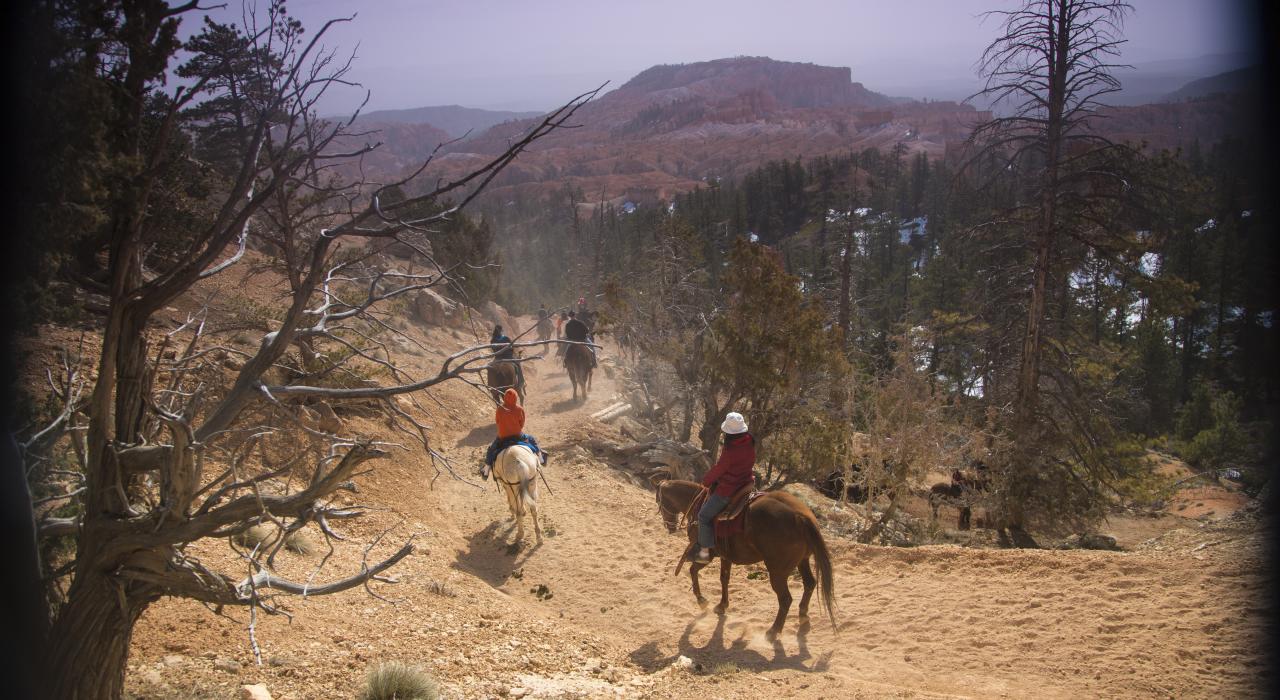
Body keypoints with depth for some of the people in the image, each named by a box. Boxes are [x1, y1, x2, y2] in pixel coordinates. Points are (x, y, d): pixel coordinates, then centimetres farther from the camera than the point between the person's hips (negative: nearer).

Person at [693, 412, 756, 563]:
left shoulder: (730, 452, -29)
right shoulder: (749, 443, -5)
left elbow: (717, 471, -17)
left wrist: (706, 481, 4)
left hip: (728, 491, -9)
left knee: (704, 515, 3)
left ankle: (705, 552, 6)